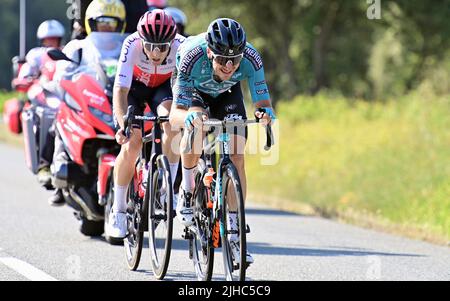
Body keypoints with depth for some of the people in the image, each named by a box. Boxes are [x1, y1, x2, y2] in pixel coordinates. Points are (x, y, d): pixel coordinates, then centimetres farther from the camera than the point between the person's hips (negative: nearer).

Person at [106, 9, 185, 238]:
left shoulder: (181, 46, -33)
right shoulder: (132, 45, -36)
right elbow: (120, 91, -40)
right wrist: (123, 124, -55)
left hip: (163, 86, 1)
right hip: (134, 86, -1)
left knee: (172, 122, -30)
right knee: (132, 144, -18)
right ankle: (118, 210, -2)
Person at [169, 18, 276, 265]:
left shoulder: (251, 58, -36)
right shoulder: (192, 57, -41)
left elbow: (263, 103, -33)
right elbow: (175, 114, -41)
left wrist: (266, 113, -56)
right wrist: (188, 117, -64)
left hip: (227, 93, 2)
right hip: (193, 90, -2)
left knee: (236, 157, -13)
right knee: (195, 124, -34)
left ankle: (235, 234, -6)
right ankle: (187, 189, -9)